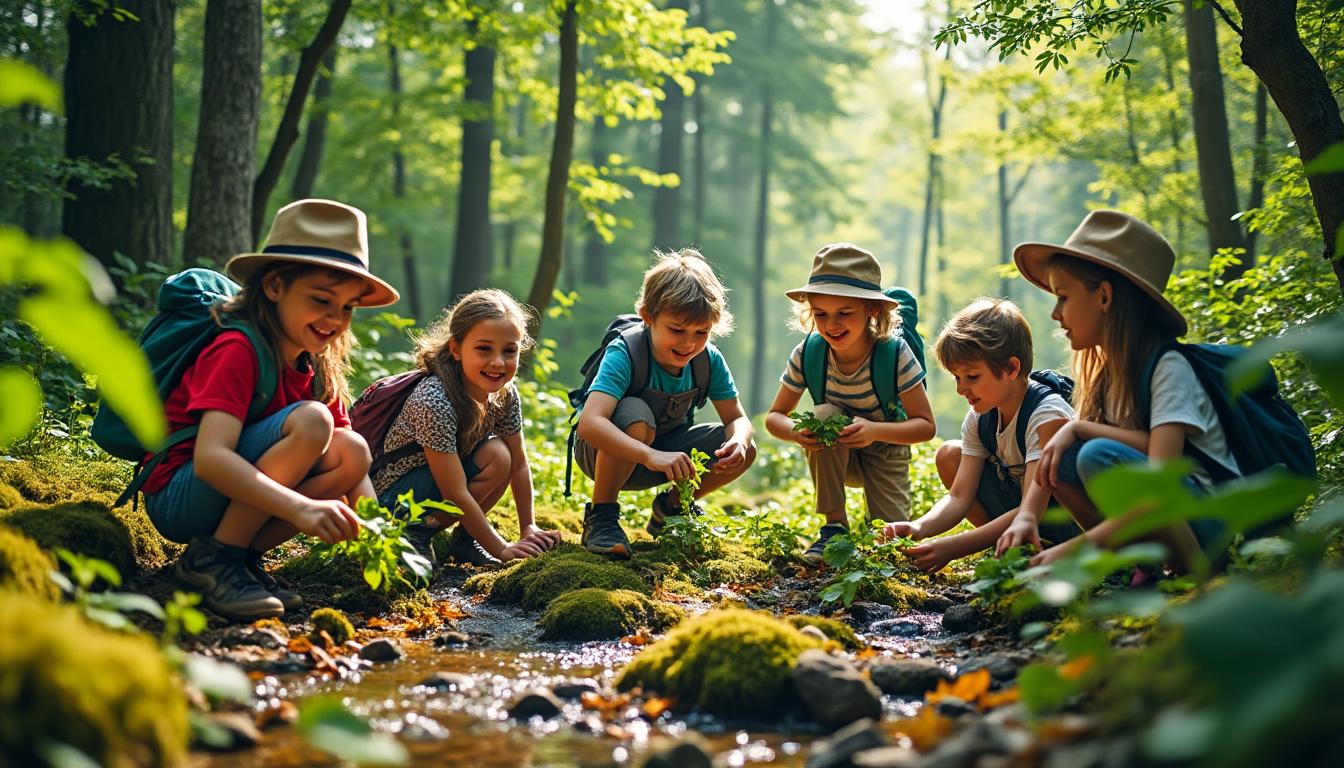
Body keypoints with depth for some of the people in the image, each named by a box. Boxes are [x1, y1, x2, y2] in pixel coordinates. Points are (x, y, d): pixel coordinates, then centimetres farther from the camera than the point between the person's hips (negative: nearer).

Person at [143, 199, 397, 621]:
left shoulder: (318, 369, 5)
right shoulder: (238, 349, -20)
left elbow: (351, 462, 2)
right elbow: (209, 458, -33)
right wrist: (301, 508, -45)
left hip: (235, 495, 8)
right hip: (179, 497, -8)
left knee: (352, 451, -13)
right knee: (310, 422, -26)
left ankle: (244, 555, -7)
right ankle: (212, 559, -18)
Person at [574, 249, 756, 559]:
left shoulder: (709, 360, -14)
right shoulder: (625, 354, -32)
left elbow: (737, 418, -9)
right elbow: (590, 422, -47)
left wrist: (738, 442, -35)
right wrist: (651, 456, -62)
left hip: (663, 451, 6)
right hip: (606, 451, -5)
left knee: (745, 450, -15)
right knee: (636, 416, -39)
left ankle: (672, 506, 13)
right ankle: (601, 518, -17)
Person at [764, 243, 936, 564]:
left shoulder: (894, 353, -25)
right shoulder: (807, 354, -20)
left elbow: (926, 425, -22)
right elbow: (774, 416, -10)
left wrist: (874, 430, -40)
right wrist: (796, 432, -34)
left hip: (885, 452, -1)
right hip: (834, 456, 1)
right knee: (825, 414, -32)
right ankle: (834, 526, -20)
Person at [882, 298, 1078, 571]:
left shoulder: (1048, 415, -27)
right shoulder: (979, 418, -4)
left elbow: (1031, 511, -34)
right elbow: (959, 497, -8)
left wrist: (953, 547, -42)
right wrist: (919, 528, -30)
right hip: (1017, 511, 7)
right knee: (950, 455, -3)